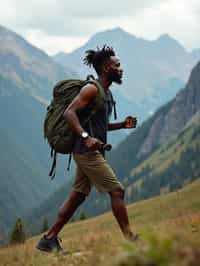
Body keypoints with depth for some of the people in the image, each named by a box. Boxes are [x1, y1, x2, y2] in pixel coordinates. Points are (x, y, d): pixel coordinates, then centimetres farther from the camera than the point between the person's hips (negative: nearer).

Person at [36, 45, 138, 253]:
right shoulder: (91, 89, -11)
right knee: (117, 191, -9)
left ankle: (49, 239, 14)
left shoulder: (106, 92, 19)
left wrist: (122, 125, 12)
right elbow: (69, 113, -21)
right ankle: (130, 238, -5)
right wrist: (86, 137, -30)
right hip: (87, 152, -10)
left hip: (91, 153, 10)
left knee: (78, 196, 10)